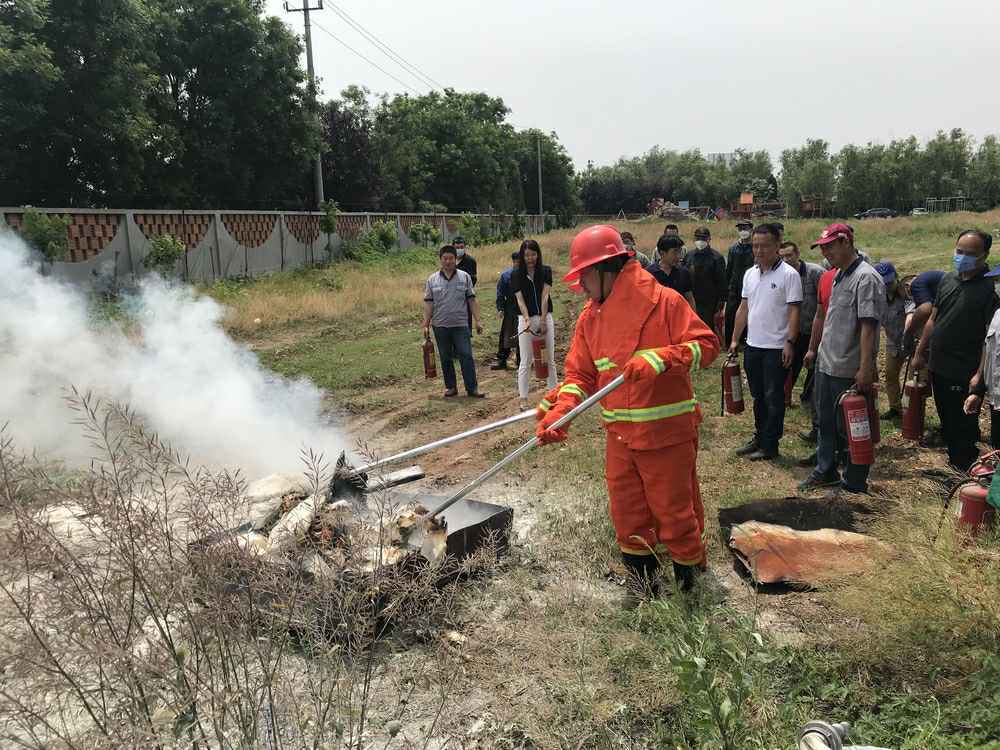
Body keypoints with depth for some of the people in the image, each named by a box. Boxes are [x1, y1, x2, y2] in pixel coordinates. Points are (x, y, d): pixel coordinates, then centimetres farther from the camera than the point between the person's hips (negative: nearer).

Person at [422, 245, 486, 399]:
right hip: (440, 326, 2)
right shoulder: (432, 279, 5)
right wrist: (426, 325, 1)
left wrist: (477, 321, -1)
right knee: (445, 358, 9)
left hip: (461, 324, -1)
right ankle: (450, 387, 19)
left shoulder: (464, 277, 4)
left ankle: (472, 387, -1)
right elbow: (428, 304, 5)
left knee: (466, 356, -6)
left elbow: (472, 300, 4)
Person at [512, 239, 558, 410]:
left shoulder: (546, 271, 2)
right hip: (526, 319, -1)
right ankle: (523, 398, 1)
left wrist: (543, 320, -13)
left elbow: (545, 296, -6)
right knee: (526, 361, 0)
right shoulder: (517, 275, 1)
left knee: (550, 359, 7)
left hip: (545, 317, 1)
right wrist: (527, 319, -19)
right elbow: (520, 300, -6)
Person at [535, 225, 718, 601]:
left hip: (667, 432, -6)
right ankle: (641, 578, 33)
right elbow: (580, 375, 6)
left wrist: (659, 359, -28)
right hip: (619, 436, 6)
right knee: (627, 514, 14)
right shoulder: (590, 317, 7)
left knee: (673, 509, 6)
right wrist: (559, 410, -9)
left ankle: (690, 574, 29)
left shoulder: (663, 301, -12)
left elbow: (706, 344, -15)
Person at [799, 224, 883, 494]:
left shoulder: (866, 278, -16)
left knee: (849, 429, 3)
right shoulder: (837, 276, 12)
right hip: (826, 364, 9)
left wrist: (865, 368, -25)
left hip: (848, 371, -9)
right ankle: (826, 471, 35)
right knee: (826, 422, 20)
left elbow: (868, 326, -22)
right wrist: (814, 349, 22)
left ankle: (855, 483, 16)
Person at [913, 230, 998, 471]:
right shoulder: (948, 279, 8)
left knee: (962, 427, 3)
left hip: (964, 375, -7)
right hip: (938, 367, 7)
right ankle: (952, 462, 35)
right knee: (946, 421, 20)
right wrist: (920, 352, 17)